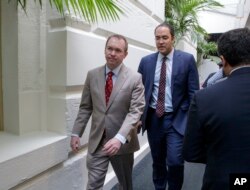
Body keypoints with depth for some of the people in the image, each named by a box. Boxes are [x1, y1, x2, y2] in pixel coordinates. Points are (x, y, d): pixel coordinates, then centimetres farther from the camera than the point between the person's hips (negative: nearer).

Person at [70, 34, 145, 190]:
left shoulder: (135, 78, -10)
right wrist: (76, 133, 2)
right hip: (97, 141, 2)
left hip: (123, 141, -1)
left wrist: (119, 138, -27)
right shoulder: (92, 75, 1)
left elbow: (135, 111, -16)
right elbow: (85, 107, 5)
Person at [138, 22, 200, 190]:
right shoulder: (146, 61, 4)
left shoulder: (187, 59, -3)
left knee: (175, 162, -8)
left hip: (177, 119, -2)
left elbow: (193, 93, -3)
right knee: (157, 161, 17)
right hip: (153, 119, 3)